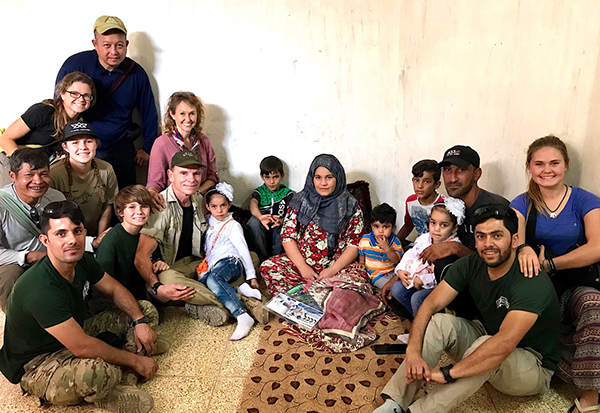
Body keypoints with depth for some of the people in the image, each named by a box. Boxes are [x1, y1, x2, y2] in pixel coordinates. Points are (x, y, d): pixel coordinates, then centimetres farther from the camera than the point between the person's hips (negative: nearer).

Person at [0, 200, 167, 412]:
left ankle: (124, 376, -8)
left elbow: (115, 290, 7)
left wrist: (140, 321, -9)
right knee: (100, 372, -43)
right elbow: (82, 347, -32)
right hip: (35, 365, -9)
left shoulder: (83, 261, -9)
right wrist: (135, 361, -21)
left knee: (146, 309, 8)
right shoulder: (41, 290, -34)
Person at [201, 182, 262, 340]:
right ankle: (240, 290, -23)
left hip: (230, 262, -6)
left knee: (213, 279, -39)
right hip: (212, 267, 6)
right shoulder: (209, 223, 22)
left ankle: (243, 317, -48)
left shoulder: (232, 225, 5)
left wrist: (251, 275, -3)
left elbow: (243, 249, 1)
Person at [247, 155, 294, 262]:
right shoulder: (259, 191, 9)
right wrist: (260, 216, -40)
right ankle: (263, 259, -21)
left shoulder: (287, 193, 9)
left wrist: (282, 220, -31)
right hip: (262, 232, 1)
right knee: (254, 220, -29)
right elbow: (253, 204, -15)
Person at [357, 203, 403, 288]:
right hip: (376, 275, -2)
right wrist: (361, 262, 2)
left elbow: (396, 260, -16)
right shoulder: (365, 240, -5)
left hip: (392, 272, 2)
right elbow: (361, 252, 17)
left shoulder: (395, 241, -8)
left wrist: (387, 248, -26)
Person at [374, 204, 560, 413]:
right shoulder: (470, 265, -9)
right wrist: (413, 351, -31)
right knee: (440, 321, -19)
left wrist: (447, 373, -41)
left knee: (486, 344, -37)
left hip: (535, 368, -6)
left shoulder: (533, 282, -30)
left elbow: (504, 343, -41)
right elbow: (430, 304, -14)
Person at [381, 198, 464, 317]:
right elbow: (410, 255, 11)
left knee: (417, 298, -27)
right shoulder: (424, 238, 2)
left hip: (437, 286, -7)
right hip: (416, 278, 8)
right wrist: (400, 270, -5)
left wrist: (422, 280, -26)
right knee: (396, 289, -3)